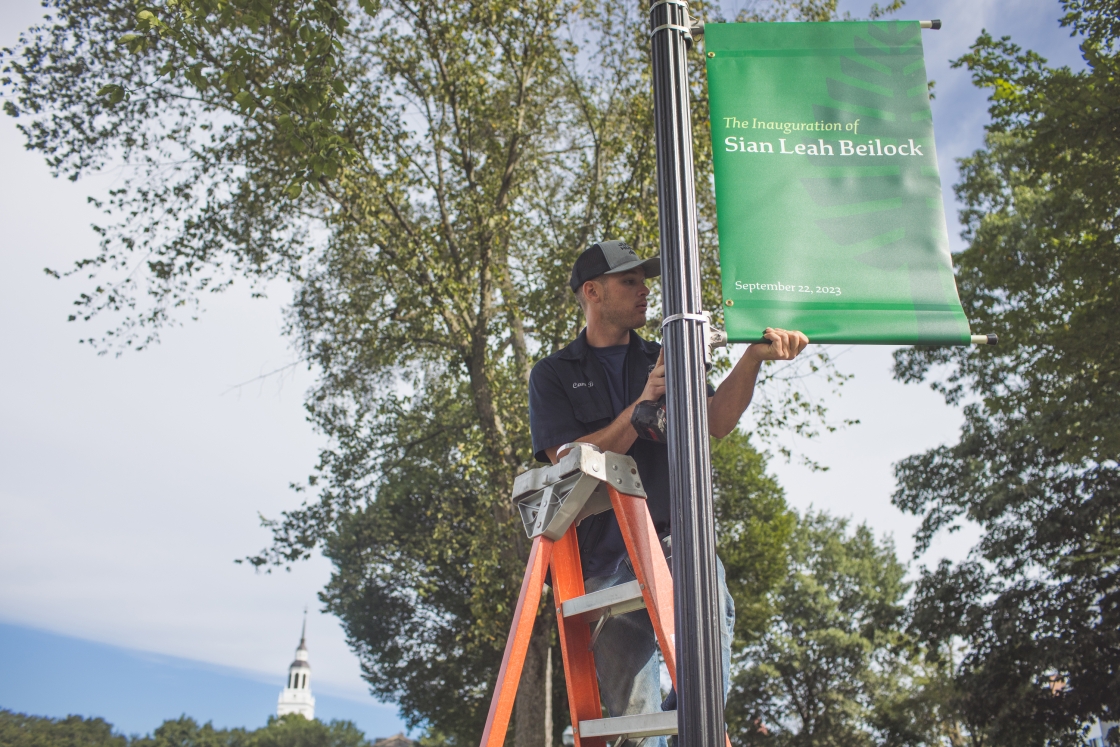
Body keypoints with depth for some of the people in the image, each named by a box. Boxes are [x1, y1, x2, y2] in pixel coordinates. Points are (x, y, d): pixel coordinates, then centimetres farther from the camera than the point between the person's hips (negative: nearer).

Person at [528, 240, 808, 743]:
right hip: (605, 551, -1)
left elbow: (716, 422, 1)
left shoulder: (666, 361, 18)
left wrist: (753, 358, -16)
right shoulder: (553, 375, 11)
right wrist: (641, 405, -13)